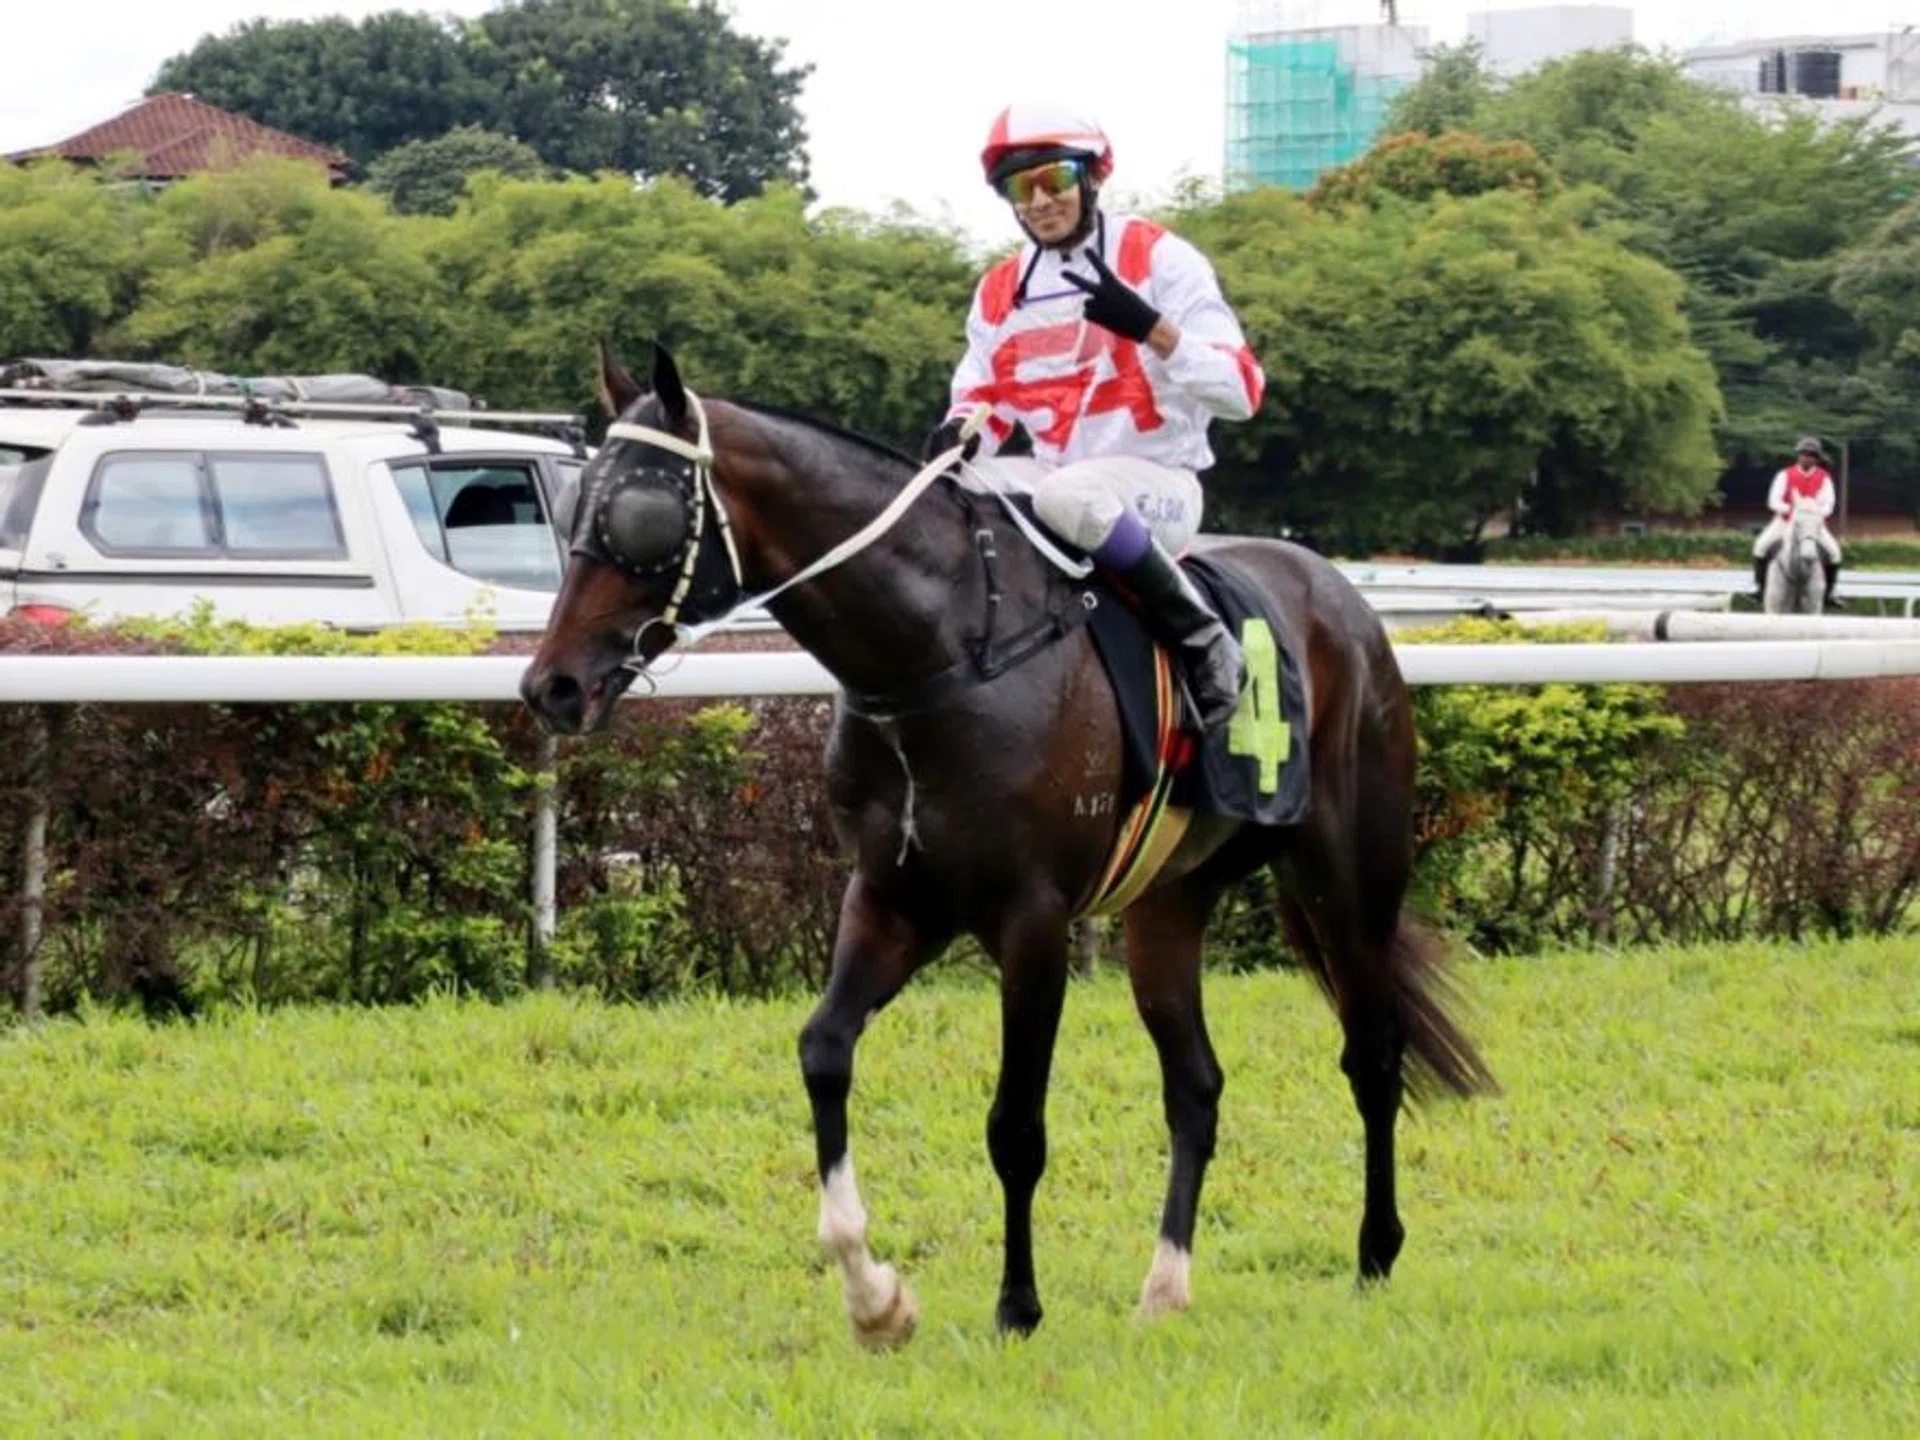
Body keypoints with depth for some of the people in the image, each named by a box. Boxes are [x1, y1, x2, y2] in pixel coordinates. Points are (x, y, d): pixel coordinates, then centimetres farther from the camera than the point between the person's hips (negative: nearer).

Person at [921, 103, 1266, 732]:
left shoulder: (1157, 259, -5)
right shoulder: (1000, 292, 11)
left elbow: (1241, 391, -13)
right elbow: (981, 404, 13)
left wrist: (1148, 327, -28)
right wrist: (958, 434, -13)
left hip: (1156, 484, -6)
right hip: (1053, 479, 6)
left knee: (1069, 497, -38)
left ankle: (1201, 636, -24)